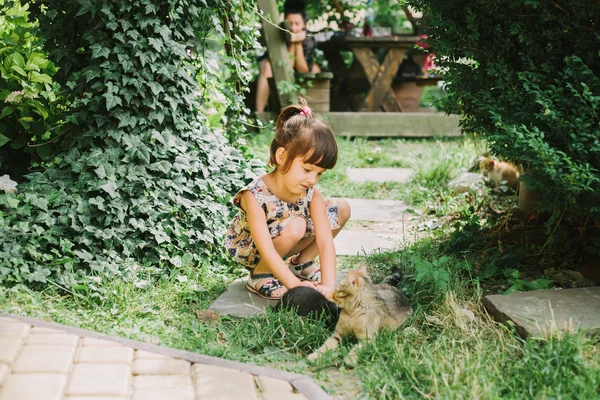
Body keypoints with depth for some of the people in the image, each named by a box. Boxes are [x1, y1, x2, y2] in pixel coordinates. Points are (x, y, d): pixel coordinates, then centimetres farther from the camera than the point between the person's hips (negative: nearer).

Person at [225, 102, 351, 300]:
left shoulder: (312, 194, -19)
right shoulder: (255, 195, -34)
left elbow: (325, 241, -24)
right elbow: (266, 250, -39)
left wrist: (328, 285, -37)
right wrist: (294, 284, -47)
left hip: (283, 243, 6)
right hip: (247, 248, -6)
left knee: (341, 208, -7)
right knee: (296, 226, -36)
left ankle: (301, 263, 8)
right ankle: (260, 276, -13)